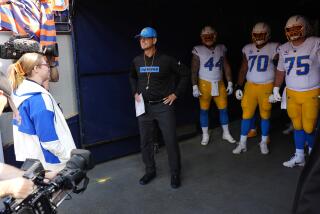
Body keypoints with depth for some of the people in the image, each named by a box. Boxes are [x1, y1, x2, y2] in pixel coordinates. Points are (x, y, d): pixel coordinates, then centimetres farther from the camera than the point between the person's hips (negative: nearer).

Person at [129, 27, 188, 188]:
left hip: (163, 106, -3)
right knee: (145, 141, 10)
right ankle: (150, 171, 28)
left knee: (170, 141, 1)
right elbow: (132, 77, 23)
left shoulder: (166, 60, -8)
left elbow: (184, 74, 1)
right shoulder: (137, 61, 3)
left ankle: (175, 173, 19)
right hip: (144, 106, 4)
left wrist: (176, 94, -3)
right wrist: (135, 92, 11)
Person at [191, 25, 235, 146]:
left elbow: (226, 67, 8)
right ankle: (205, 135, 18)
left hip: (219, 84, 4)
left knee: (223, 108, 8)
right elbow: (194, 70, -8)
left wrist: (230, 83, 6)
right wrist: (195, 87, -13)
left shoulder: (221, 49, 4)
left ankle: (226, 133, 24)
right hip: (205, 84, -3)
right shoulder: (198, 51, -8)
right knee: (204, 110, 5)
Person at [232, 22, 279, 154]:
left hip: (267, 87, -2)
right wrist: (239, 87, 4)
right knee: (246, 114, 4)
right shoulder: (247, 49, 5)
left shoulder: (274, 48, -5)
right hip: (250, 86, 3)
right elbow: (243, 69, 8)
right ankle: (242, 143, 14)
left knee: (265, 115, 8)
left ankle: (264, 143, 24)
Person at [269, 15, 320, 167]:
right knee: (297, 126, 11)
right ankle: (299, 157, 23)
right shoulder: (284, 48, 5)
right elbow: (280, 71, 15)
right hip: (291, 94, 4)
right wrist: (276, 90, 16)